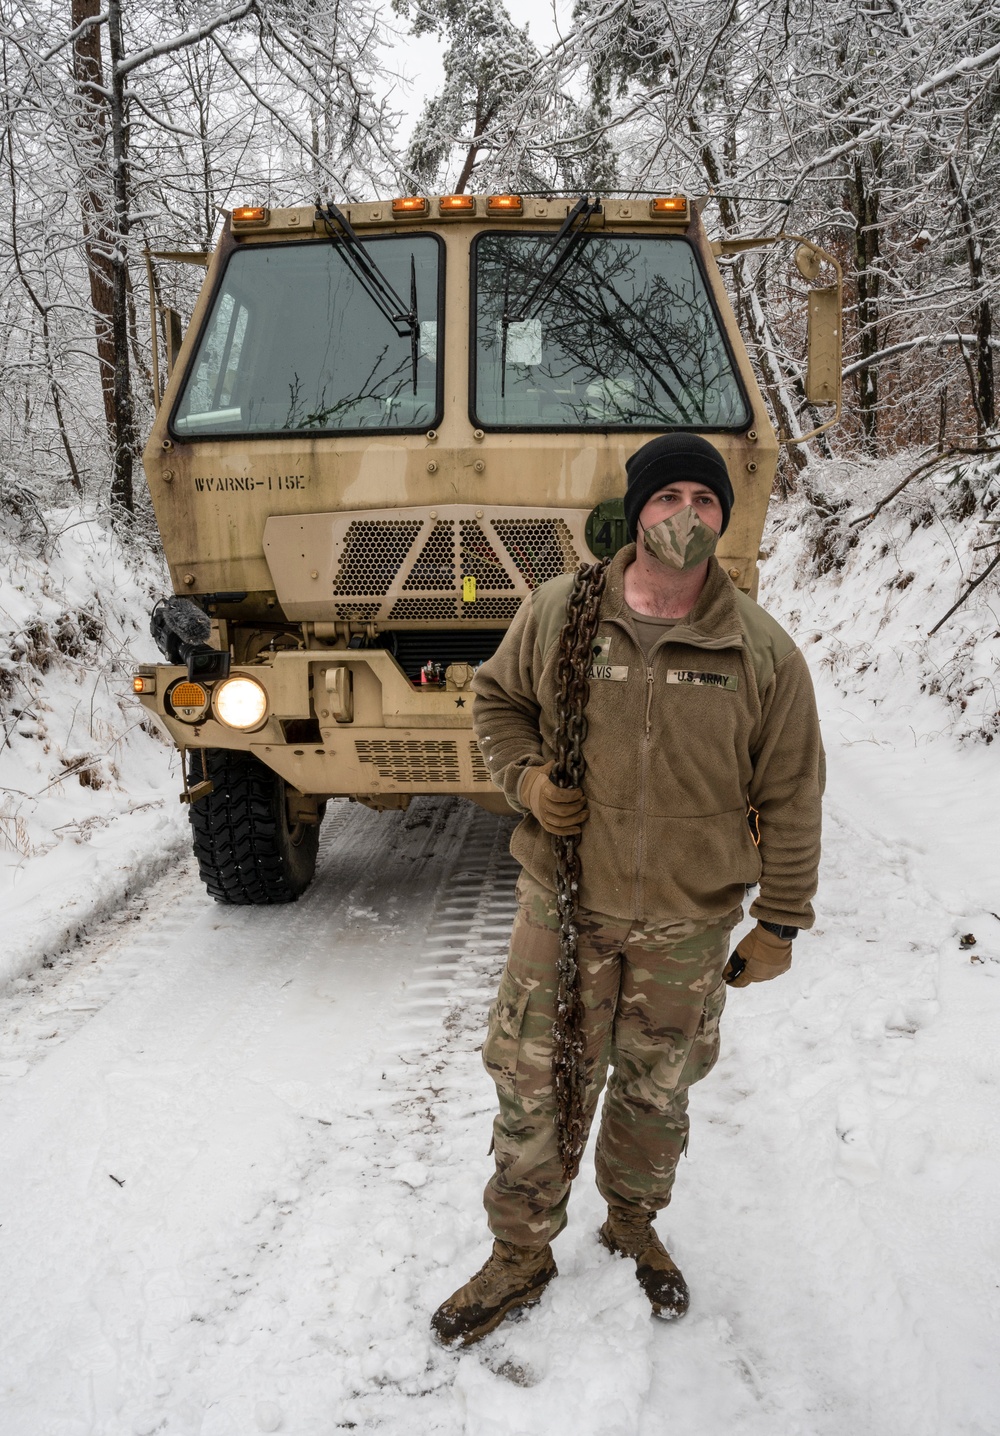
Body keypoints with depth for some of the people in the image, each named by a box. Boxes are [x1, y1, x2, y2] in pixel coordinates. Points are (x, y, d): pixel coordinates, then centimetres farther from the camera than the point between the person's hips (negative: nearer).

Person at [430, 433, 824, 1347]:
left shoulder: (765, 654, -7)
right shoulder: (556, 614, -6)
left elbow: (790, 798, -1)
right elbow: (496, 701, 11)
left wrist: (779, 924, 0)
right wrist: (526, 781, -8)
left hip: (689, 924, 0)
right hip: (562, 905, 0)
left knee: (656, 1093, 18)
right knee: (535, 1091, 7)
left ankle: (634, 1224, 44)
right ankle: (520, 1257, 29)